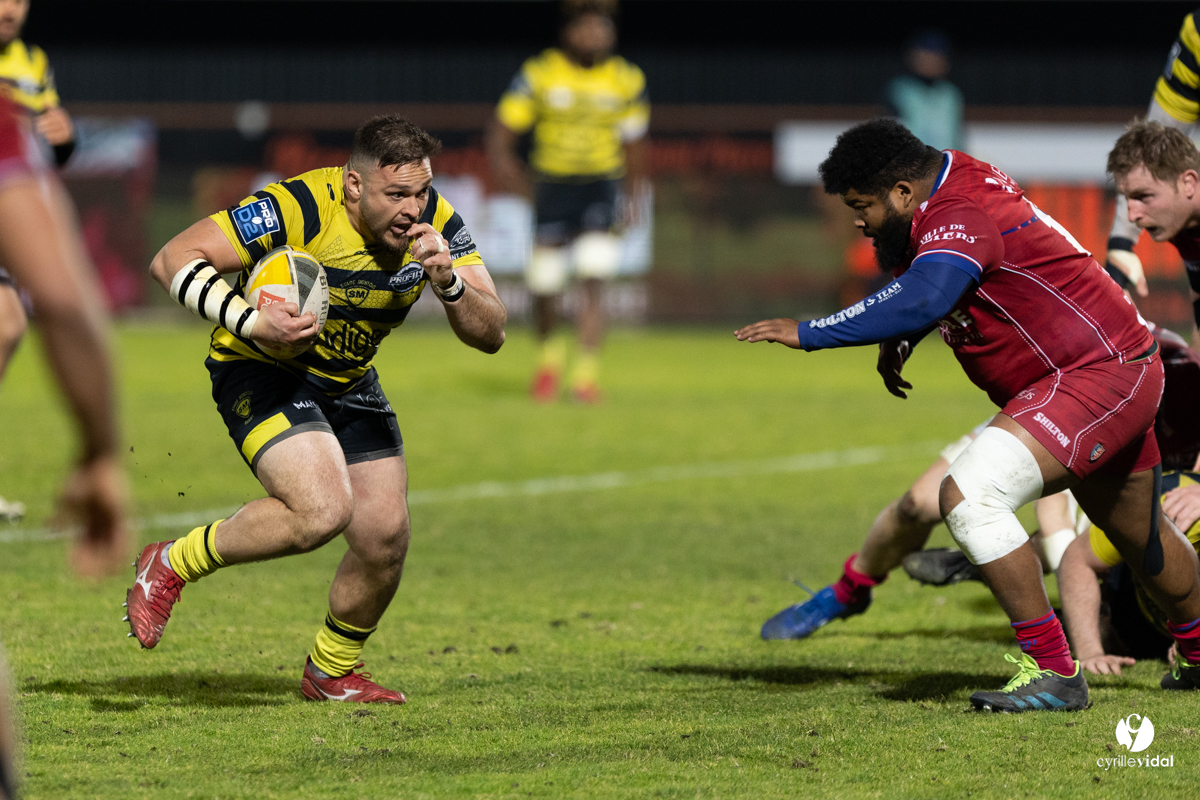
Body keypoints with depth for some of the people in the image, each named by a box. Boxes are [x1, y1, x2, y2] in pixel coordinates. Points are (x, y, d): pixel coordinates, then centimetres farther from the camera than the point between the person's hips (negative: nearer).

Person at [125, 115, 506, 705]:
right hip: (260, 369, -6)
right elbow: (173, 260, -27)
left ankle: (331, 672, 25)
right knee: (322, 511, -27)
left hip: (350, 384, 6)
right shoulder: (299, 208, -30)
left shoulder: (435, 222, -14)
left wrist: (448, 283, -35)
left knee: (386, 538, -1)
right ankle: (170, 566, -5)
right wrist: (249, 322, -40)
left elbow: (490, 334, -15)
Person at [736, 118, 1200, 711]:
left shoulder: (959, 216, -24)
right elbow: (935, 291, 26)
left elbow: (920, 301, -43)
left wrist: (808, 334, -38)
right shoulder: (963, 178, 7)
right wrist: (898, 341, 10)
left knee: (968, 496, -23)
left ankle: (1053, 672, -19)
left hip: (1097, 378, -11)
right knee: (1138, 534, 28)